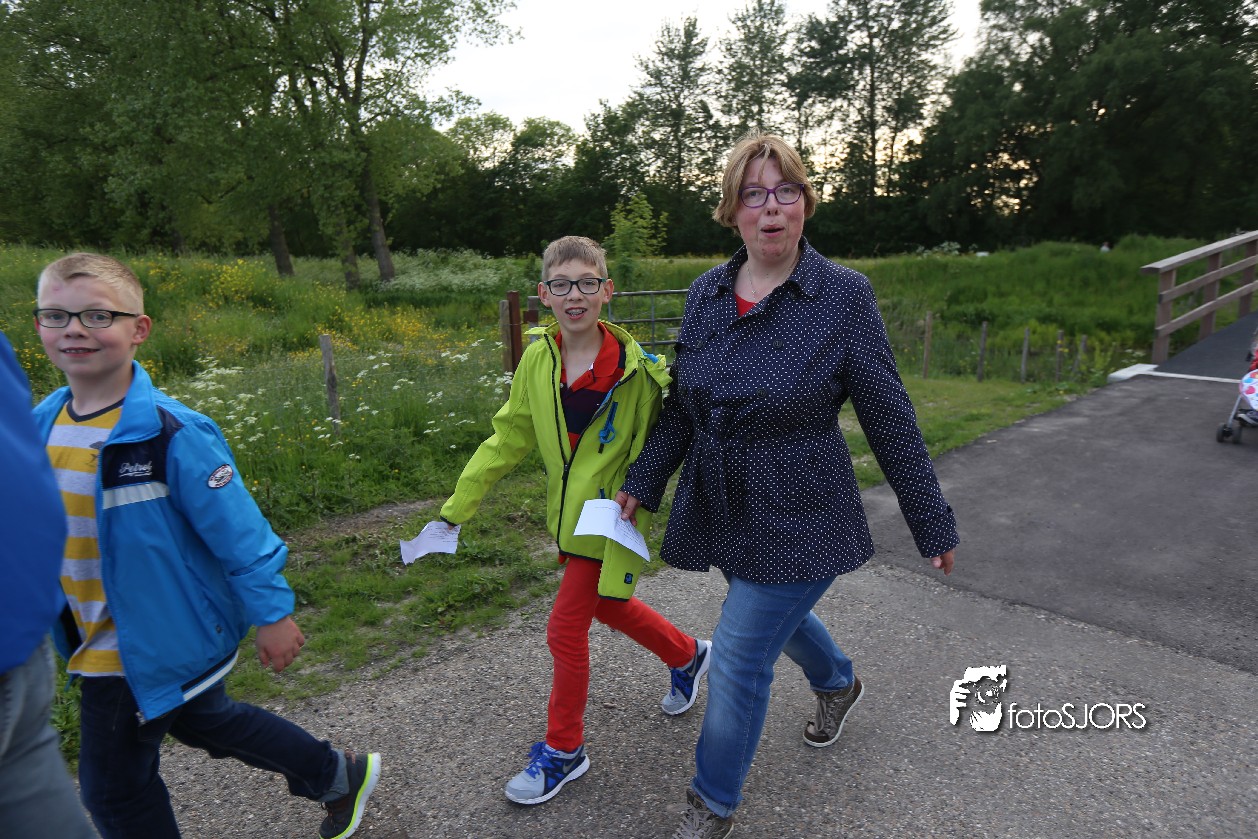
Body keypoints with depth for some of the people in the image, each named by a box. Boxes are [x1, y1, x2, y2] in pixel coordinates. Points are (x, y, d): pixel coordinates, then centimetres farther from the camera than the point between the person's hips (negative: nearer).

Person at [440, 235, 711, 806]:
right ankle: (687, 655, 52)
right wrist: (457, 508, 3)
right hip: (567, 514, 6)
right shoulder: (537, 360, -5)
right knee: (609, 607, 24)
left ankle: (564, 749, 24)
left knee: (566, 627, -1)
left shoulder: (635, 369, -19)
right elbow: (508, 438, 2)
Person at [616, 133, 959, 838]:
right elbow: (682, 406, 8)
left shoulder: (844, 293, -13)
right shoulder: (706, 293, 0)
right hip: (724, 509, 5)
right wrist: (644, 483, 7)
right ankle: (839, 683, 61)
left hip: (800, 516, -5)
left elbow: (890, 417, -10)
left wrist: (933, 523, -5)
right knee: (781, 613, 26)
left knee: (740, 654, -1)